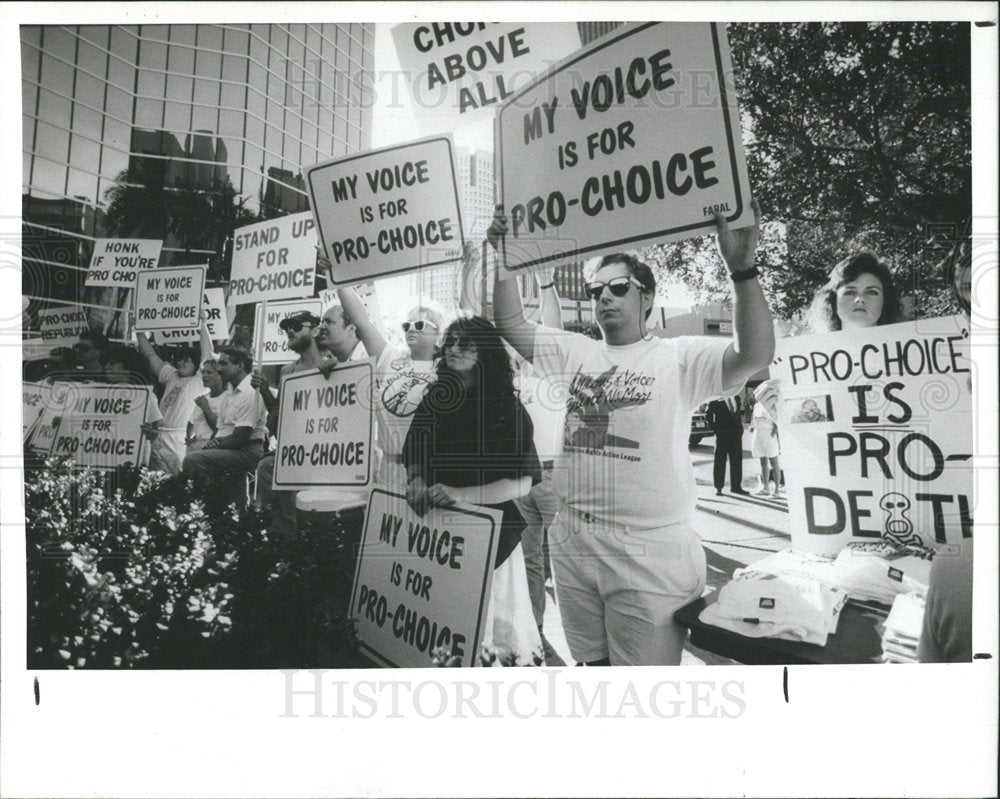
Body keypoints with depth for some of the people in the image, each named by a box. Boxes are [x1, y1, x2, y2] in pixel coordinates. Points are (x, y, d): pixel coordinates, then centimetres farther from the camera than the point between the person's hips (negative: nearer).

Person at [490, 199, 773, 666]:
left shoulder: (679, 358, -5)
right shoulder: (575, 353, 11)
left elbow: (756, 354, -19)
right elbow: (510, 323, 10)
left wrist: (742, 268, -31)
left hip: (651, 553, -5)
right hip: (573, 544, 5)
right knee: (594, 664, 20)